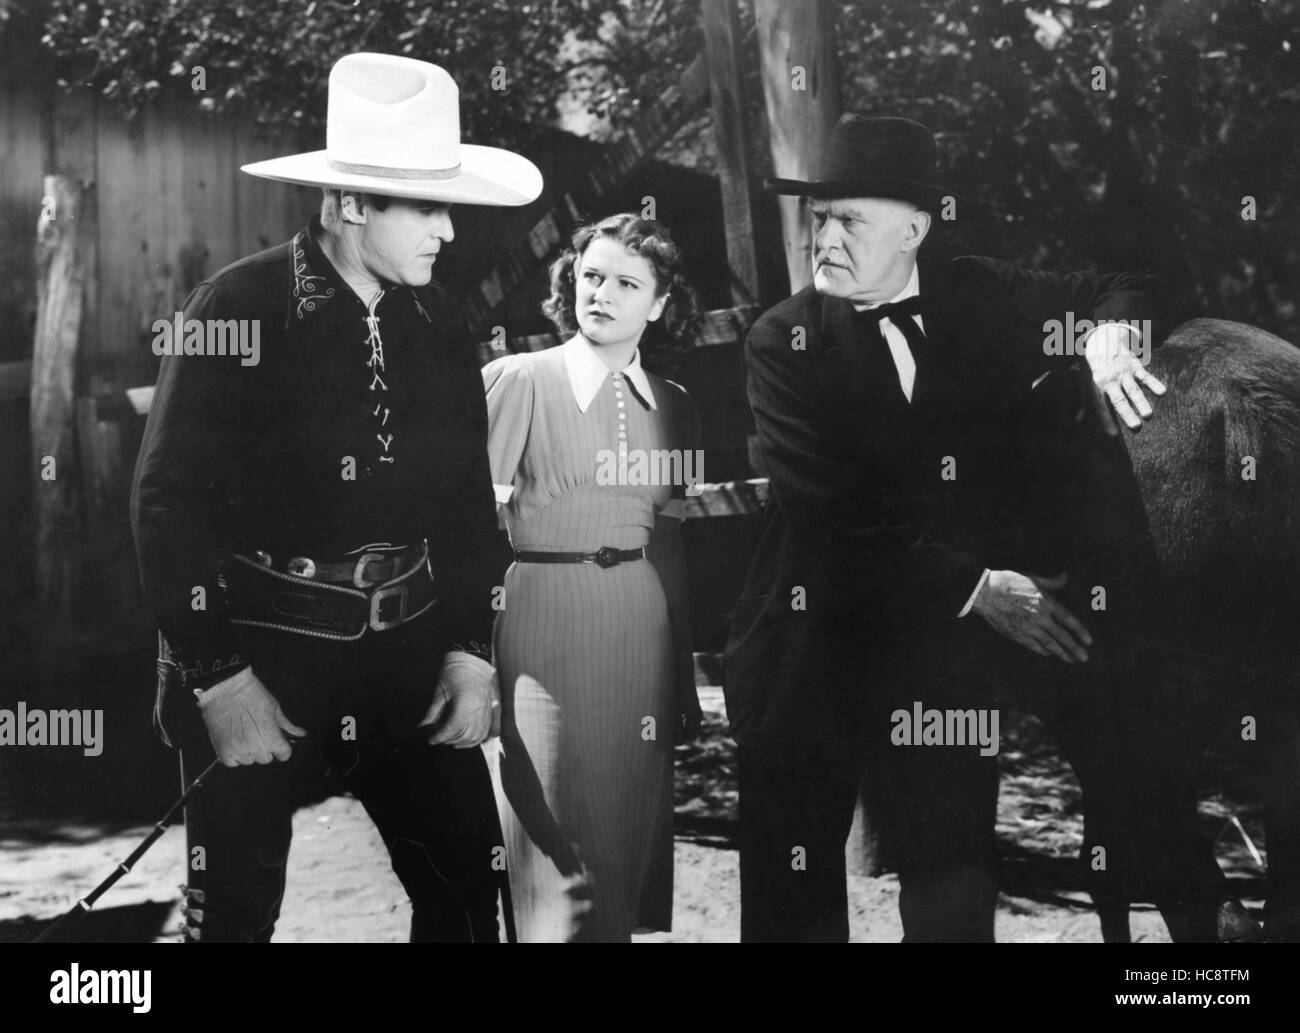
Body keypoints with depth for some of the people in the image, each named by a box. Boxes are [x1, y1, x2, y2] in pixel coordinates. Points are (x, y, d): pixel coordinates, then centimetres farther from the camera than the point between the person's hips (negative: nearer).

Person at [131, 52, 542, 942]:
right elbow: (168, 501, -11)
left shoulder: (440, 324, 3)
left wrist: (472, 651, 2)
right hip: (260, 657, -4)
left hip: (410, 656, 4)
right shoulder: (239, 306, -12)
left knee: (468, 887, 7)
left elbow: (468, 500, 10)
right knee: (235, 911, 5)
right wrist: (217, 676, -16)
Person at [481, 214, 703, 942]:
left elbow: (671, 541, 14)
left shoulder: (674, 407, 9)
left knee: (630, 839, 10)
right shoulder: (517, 380, -3)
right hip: (546, 616, -4)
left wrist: (685, 682, 14)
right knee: (555, 859, -2)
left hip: (644, 627, 4)